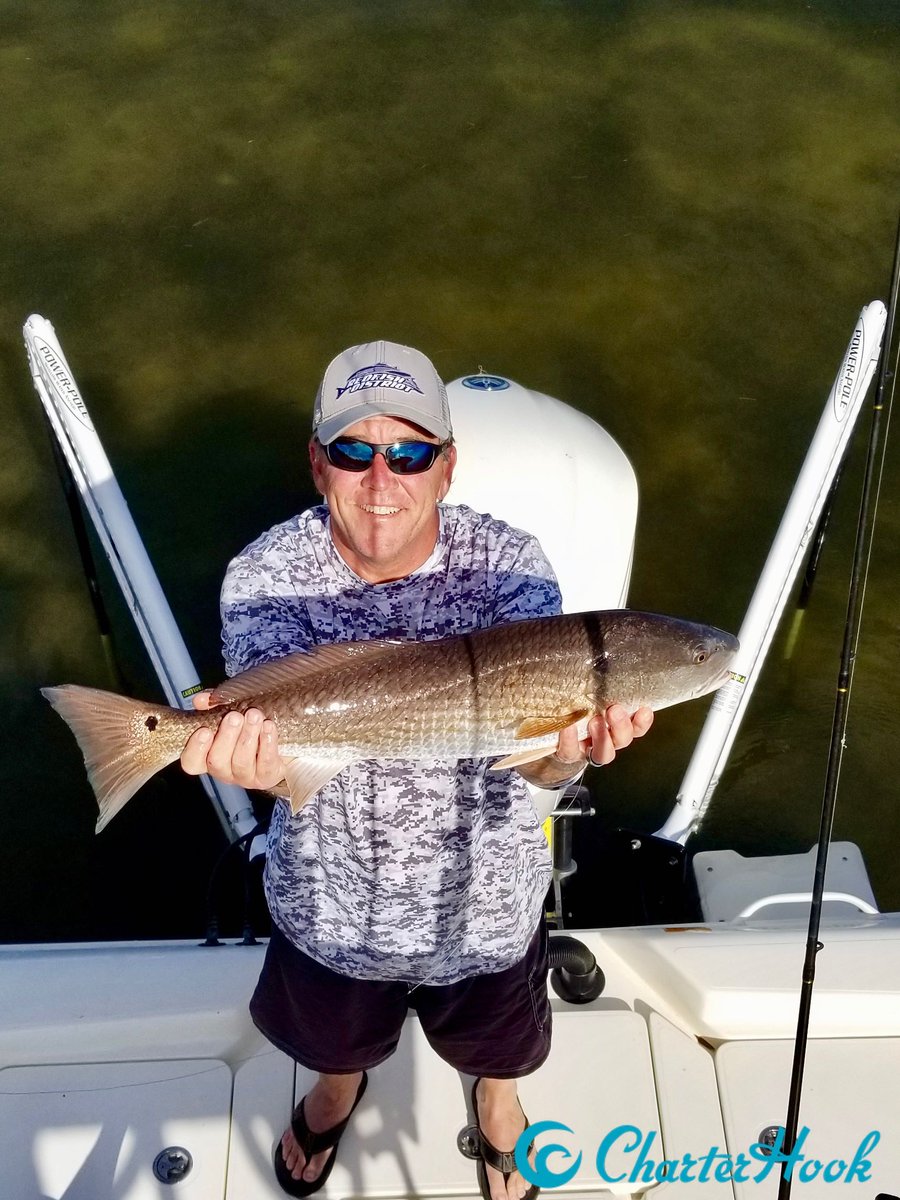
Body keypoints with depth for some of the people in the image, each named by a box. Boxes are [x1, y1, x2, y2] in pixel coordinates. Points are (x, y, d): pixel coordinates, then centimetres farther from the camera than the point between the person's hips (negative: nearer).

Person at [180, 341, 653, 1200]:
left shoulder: (508, 568, -23)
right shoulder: (265, 576, -22)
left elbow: (537, 760, -31)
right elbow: (279, 734, -32)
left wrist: (567, 742, -55)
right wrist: (261, 756, -56)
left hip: (482, 902, 0)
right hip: (330, 901, 1)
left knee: (494, 1041, 31)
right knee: (334, 1033, 32)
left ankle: (496, 1101, 69)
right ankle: (338, 1089, 70)